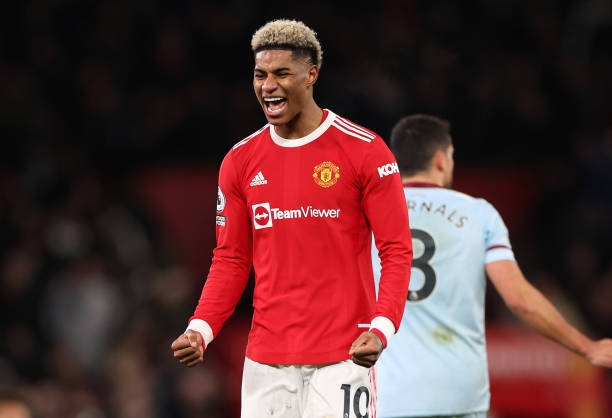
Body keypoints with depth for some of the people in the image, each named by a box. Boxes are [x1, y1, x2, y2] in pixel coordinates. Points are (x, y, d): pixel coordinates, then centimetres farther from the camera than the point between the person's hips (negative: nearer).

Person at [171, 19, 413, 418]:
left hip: (343, 355, -4)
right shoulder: (241, 161, 9)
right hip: (267, 355, 4)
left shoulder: (365, 151, -3)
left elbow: (397, 251, -4)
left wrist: (381, 328, -19)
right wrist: (200, 329, -2)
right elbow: (231, 261, 13)